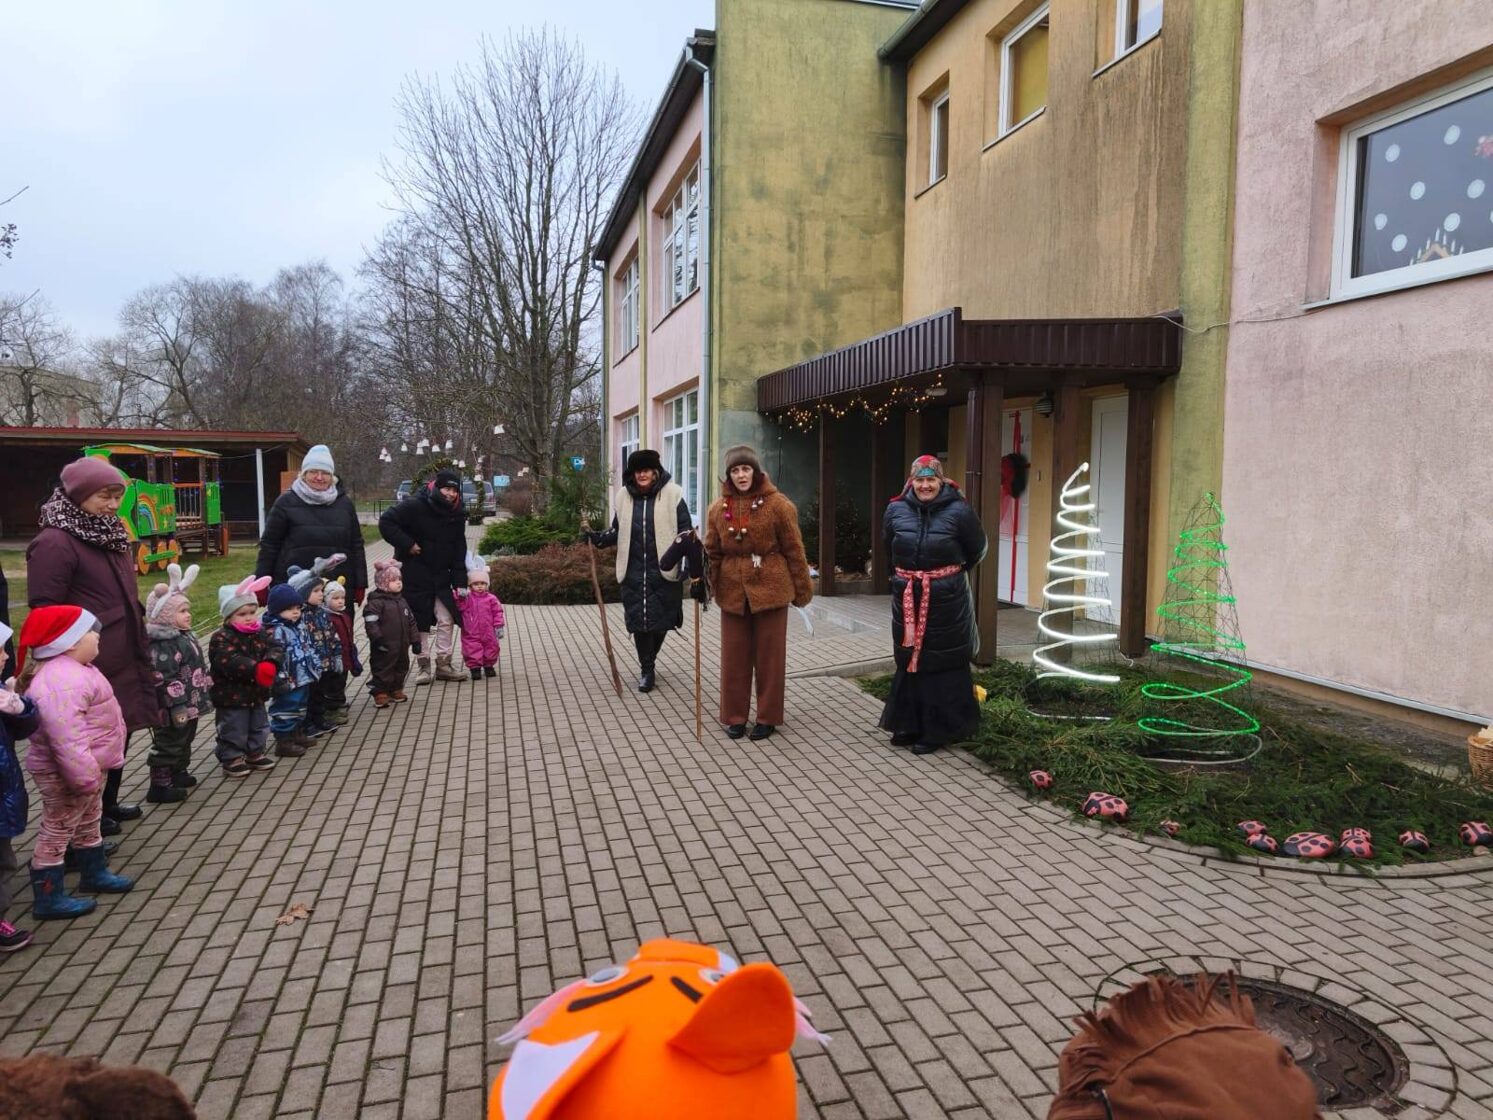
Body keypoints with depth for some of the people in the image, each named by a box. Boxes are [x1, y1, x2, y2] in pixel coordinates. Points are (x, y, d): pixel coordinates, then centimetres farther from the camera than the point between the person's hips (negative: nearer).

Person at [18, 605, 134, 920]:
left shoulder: (71, 669, 8)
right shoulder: (61, 681, -30)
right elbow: (66, 737, -35)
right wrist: (84, 776, -31)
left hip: (89, 766, 11)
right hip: (64, 774, -11)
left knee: (88, 823, 24)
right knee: (57, 831, 2)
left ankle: (95, 873, 41)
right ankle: (48, 898, 12)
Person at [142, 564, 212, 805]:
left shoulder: (185, 636, 11)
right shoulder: (163, 646, -22)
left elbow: (199, 669, 20)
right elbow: (167, 680, -25)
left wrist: (205, 694, 24)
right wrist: (178, 707, -26)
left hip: (191, 704, 10)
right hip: (176, 709, -10)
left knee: (185, 740, 23)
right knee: (168, 743, -2)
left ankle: (179, 772, 38)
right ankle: (160, 786, 6)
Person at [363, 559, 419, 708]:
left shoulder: (402, 601, 13)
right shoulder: (376, 602, -12)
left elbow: (411, 622, 17)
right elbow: (370, 623, -20)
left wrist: (415, 640, 13)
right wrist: (377, 639, -27)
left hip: (402, 646, 8)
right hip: (385, 648, -8)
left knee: (401, 667, 17)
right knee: (382, 669, 0)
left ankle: (396, 690, 32)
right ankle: (380, 694, 8)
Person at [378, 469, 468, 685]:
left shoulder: (456, 514, 2)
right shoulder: (415, 506, -17)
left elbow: (459, 549, 5)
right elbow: (386, 521, -19)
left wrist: (460, 581, 0)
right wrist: (407, 544, -22)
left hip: (441, 577, 5)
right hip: (415, 576, -5)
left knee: (447, 620, 4)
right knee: (420, 621, 5)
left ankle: (444, 664, 15)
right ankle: (423, 665, 17)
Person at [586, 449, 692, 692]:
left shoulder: (672, 494, -4)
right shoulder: (624, 496, 6)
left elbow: (685, 531, -2)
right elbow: (617, 532, 16)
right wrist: (598, 539, -1)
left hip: (663, 571, -2)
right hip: (633, 572, 2)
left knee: (660, 619, 6)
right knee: (638, 620, 1)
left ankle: (648, 662, 31)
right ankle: (646, 669, 16)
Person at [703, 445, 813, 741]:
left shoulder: (777, 504, -7)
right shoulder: (718, 509, 5)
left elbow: (793, 550, -4)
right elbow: (712, 553, 9)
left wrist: (802, 589, -2)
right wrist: (713, 588, 1)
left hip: (770, 588, -3)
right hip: (733, 591, 3)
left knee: (769, 655, 7)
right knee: (734, 656, 9)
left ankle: (767, 717, 20)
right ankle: (735, 716, 22)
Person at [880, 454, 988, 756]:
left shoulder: (958, 511, -10)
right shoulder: (896, 510, 1)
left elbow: (977, 550, 5)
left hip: (946, 600, -4)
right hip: (907, 598, 4)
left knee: (942, 663, 3)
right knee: (909, 660, 12)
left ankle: (939, 729, 13)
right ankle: (910, 724, 24)